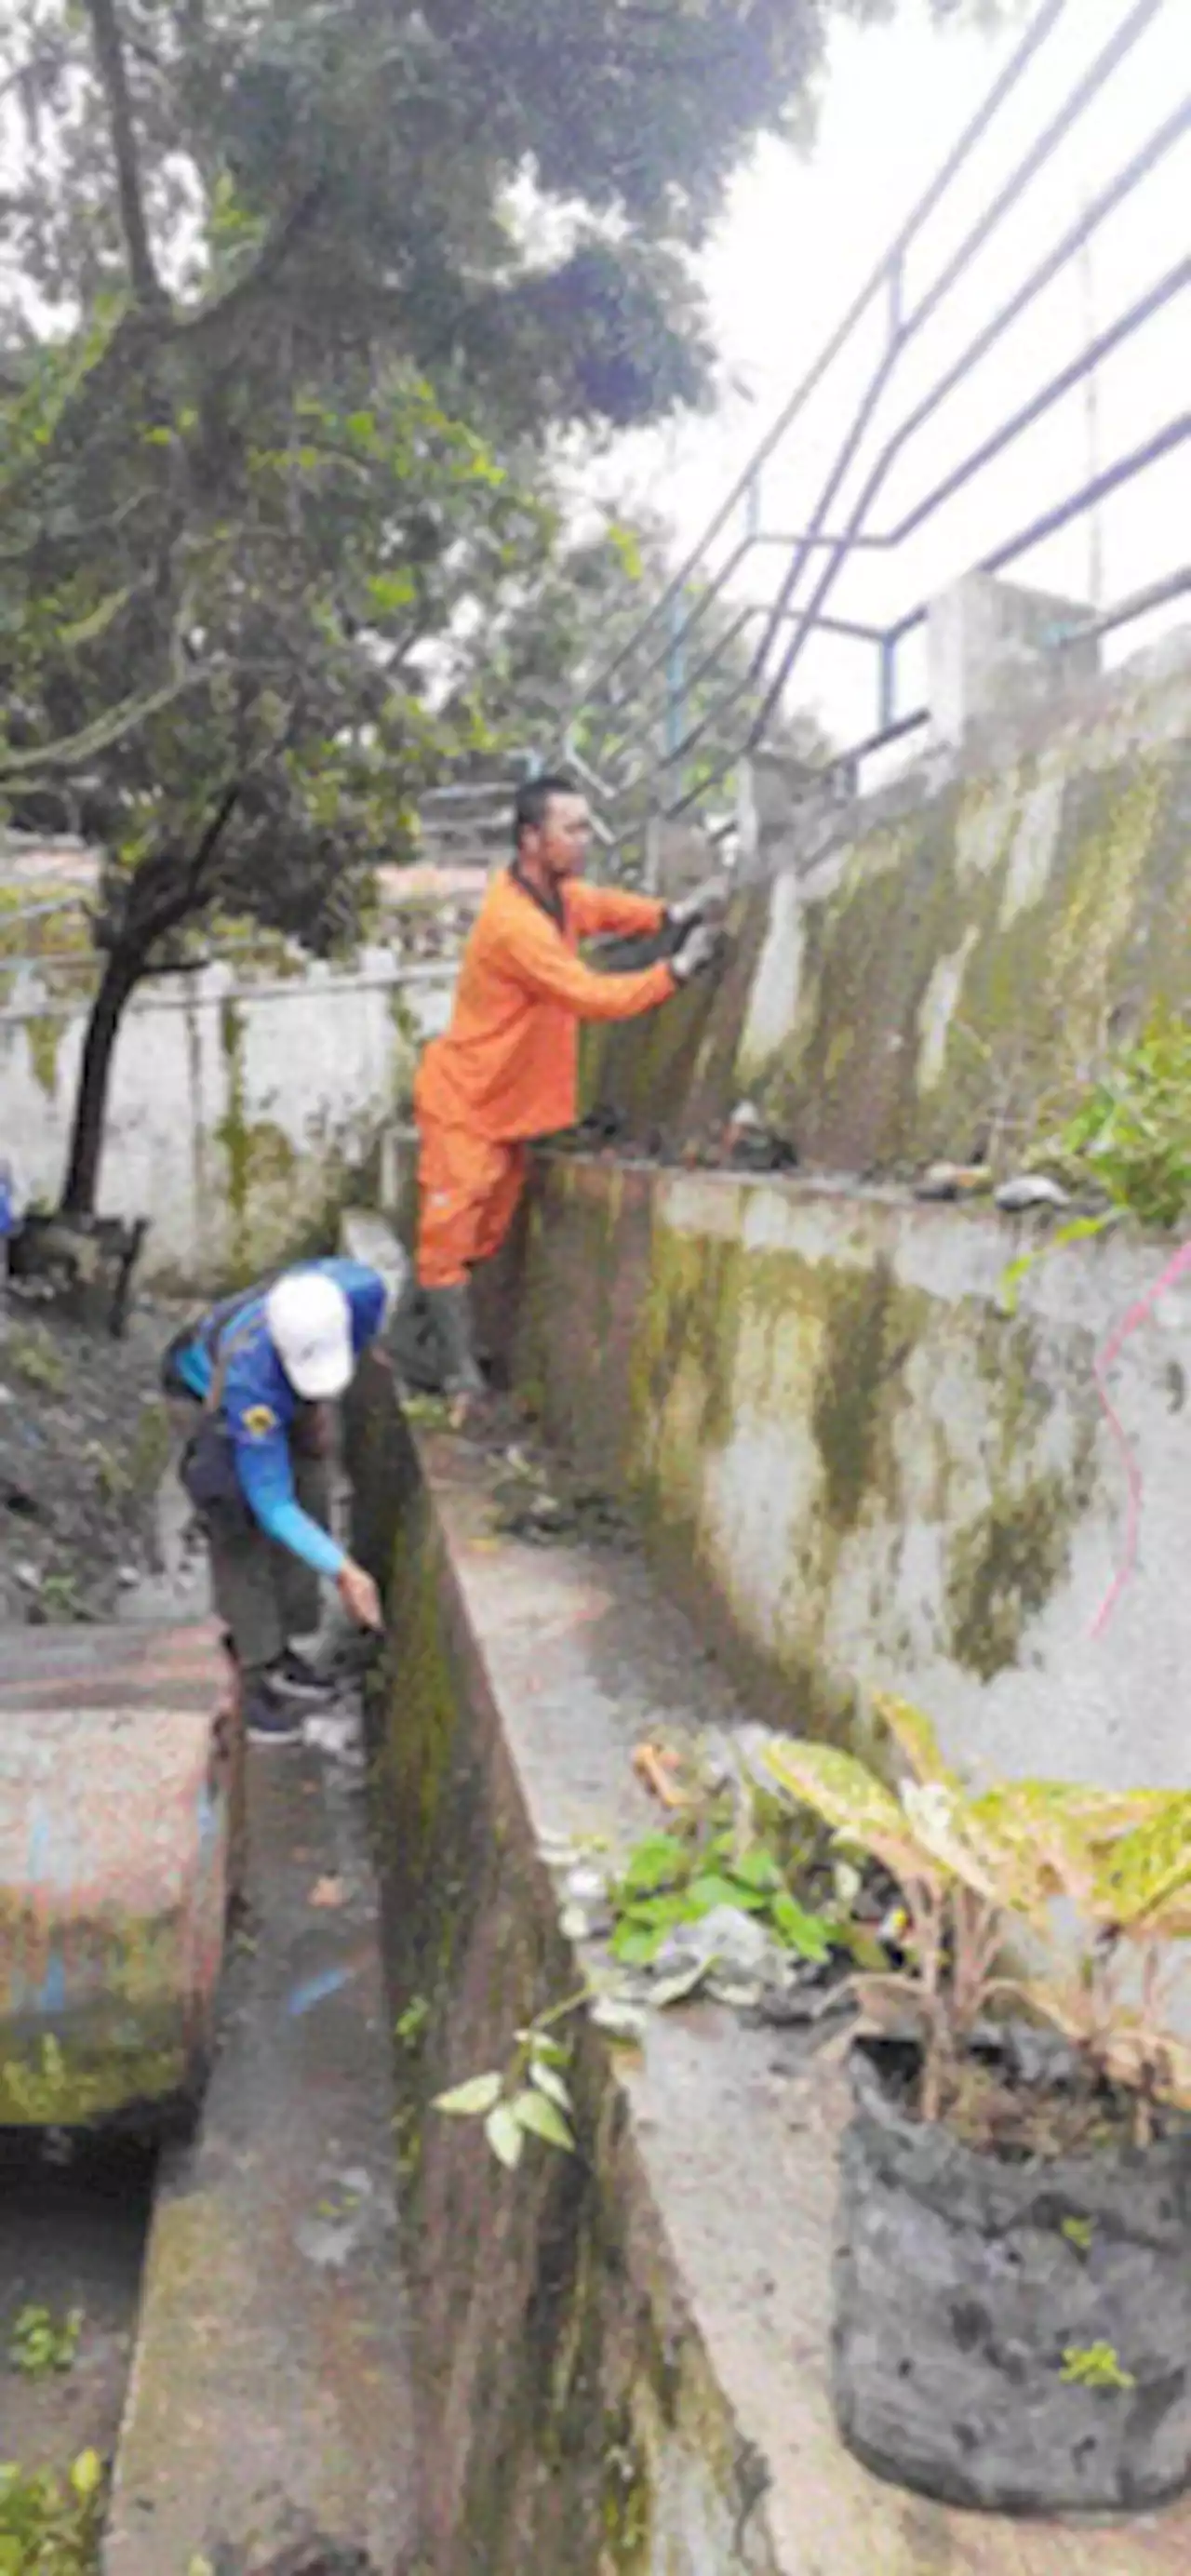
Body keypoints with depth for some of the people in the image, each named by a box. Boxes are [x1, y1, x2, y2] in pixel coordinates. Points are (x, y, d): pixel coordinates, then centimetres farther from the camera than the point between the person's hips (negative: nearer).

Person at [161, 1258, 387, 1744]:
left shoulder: (362, 1291, -38)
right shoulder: (253, 1380, -47)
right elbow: (271, 1504, -41)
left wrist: (322, 1399, -7)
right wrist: (343, 1571, -50)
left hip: (291, 1397, 5)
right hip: (211, 1389, -5)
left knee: (309, 1503, 2)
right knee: (240, 1526, -15)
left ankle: (277, 1648, 17)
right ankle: (253, 1672, -5)